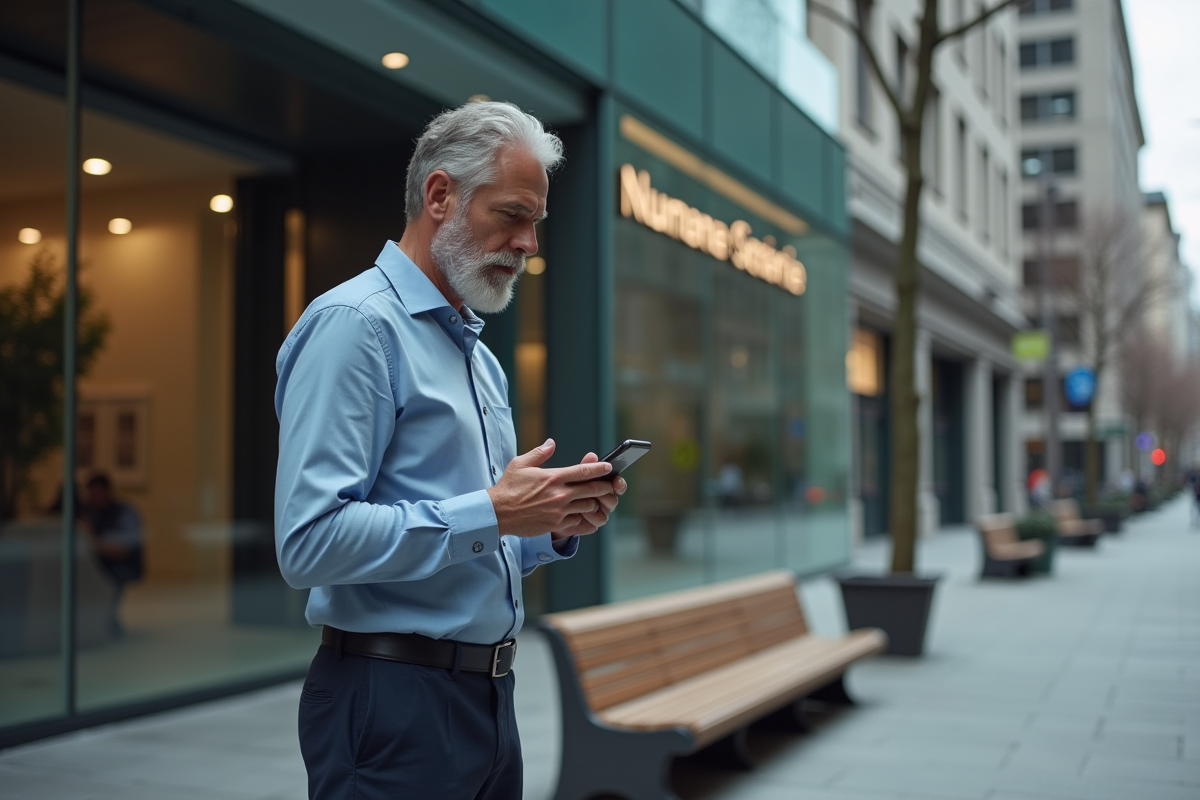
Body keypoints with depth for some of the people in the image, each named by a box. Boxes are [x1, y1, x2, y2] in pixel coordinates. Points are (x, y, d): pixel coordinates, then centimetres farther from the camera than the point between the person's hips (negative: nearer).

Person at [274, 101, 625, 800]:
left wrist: (556, 528, 2)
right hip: (393, 701, -8)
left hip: (489, 695, 8)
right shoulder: (354, 324, -12)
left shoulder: (481, 354, 16)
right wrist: (490, 514, -22)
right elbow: (310, 542, -23)